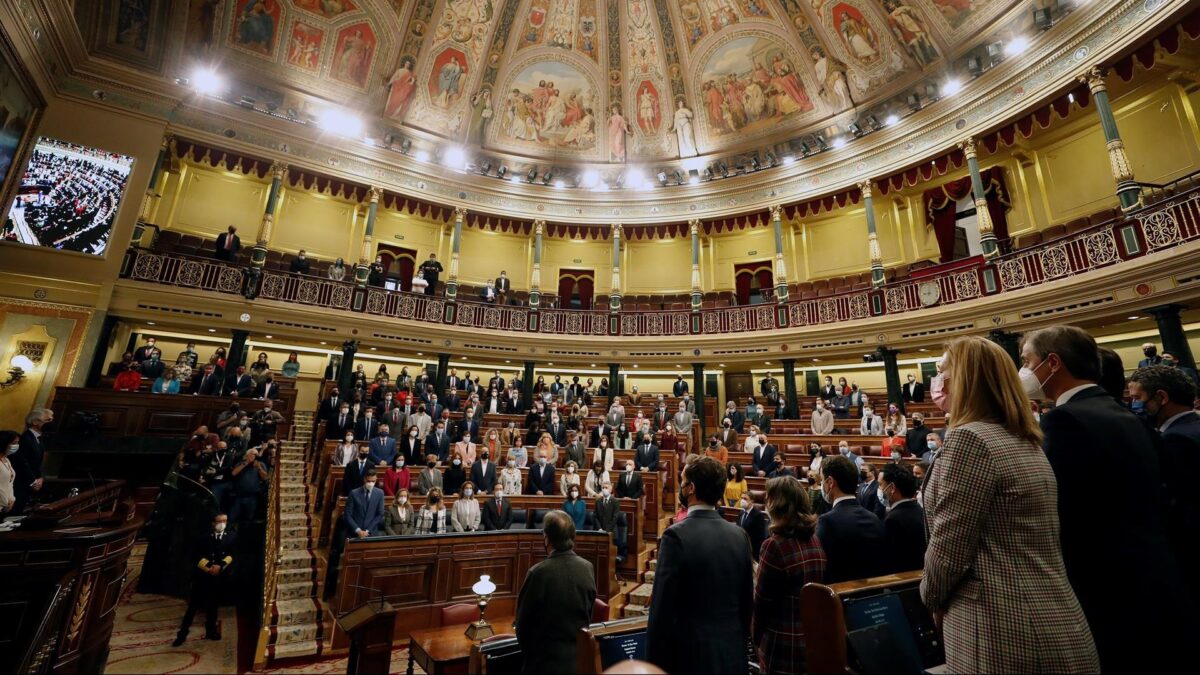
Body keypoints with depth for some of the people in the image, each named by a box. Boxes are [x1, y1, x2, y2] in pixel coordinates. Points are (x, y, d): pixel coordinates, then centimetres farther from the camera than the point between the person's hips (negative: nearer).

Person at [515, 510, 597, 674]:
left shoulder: (539, 572, -24)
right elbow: (589, 613, 4)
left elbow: (523, 621, -11)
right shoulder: (588, 568, -9)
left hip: (546, 659, -4)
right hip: (580, 655, 4)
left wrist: (527, 649, 8)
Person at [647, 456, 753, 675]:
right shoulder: (739, 535, -2)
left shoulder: (677, 535, -19)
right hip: (733, 656, 5)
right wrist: (740, 643, 18)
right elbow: (747, 602, 6)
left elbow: (662, 609, -17)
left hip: (689, 656, -5)